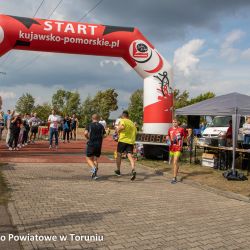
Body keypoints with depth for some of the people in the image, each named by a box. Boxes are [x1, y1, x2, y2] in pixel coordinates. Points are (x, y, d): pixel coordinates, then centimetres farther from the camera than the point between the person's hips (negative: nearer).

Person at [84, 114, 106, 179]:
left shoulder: (89, 125, 0)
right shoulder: (101, 126, 8)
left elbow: (85, 133, -14)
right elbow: (104, 135, 5)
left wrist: (88, 138, 4)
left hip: (91, 144, -3)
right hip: (99, 145, 3)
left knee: (88, 159, 7)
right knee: (95, 159, 15)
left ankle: (93, 168, -20)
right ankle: (94, 174, 9)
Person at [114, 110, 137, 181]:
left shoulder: (122, 120, 0)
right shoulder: (132, 123, 21)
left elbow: (122, 127, -21)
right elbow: (135, 133, 24)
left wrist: (118, 130, -3)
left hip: (123, 140, -4)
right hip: (131, 141, 4)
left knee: (119, 154, 13)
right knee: (130, 156, -4)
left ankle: (118, 170, 23)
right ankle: (133, 170, -27)